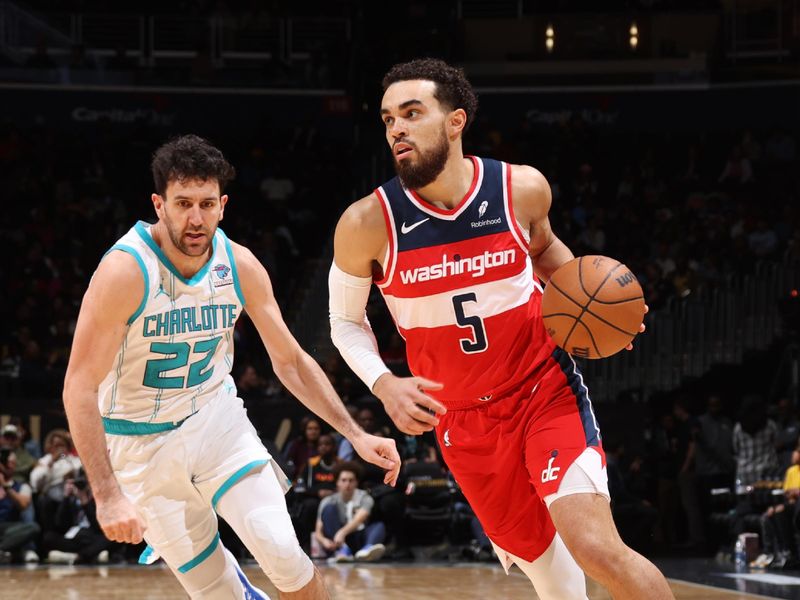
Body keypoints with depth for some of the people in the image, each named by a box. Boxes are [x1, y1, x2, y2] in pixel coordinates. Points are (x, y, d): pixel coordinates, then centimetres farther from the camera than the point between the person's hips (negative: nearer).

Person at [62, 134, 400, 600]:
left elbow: (290, 361, 3)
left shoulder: (241, 265, -9)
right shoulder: (125, 271, -24)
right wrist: (108, 495, -31)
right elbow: (79, 388, -24)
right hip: (142, 441, -3)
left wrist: (355, 434, -6)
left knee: (283, 553, -14)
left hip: (216, 418, 3)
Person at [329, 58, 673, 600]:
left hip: (548, 390, -1)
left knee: (596, 547, -22)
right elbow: (346, 322, 3)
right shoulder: (367, 224, -14)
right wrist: (385, 385, -15)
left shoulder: (522, 188, -10)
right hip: (465, 422, 1)